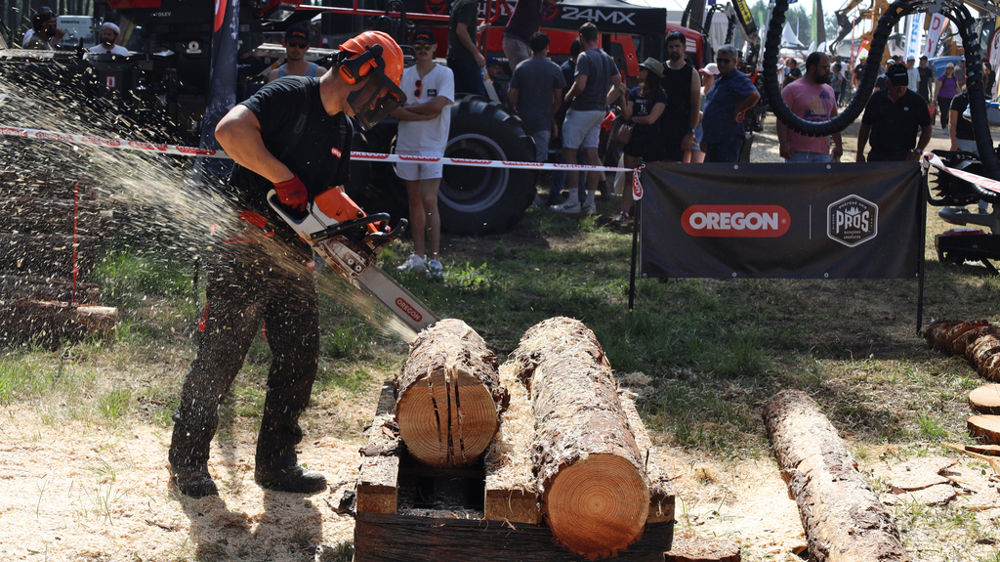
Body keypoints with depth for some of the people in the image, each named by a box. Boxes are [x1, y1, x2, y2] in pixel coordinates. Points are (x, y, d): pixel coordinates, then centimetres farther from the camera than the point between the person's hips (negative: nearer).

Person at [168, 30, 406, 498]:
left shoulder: (341, 133, 16)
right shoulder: (290, 96, -10)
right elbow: (230, 130, -26)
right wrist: (285, 179, -25)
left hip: (293, 257, 8)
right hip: (246, 249, -8)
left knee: (299, 358, 6)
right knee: (221, 353, -4)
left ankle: (277, 463, 17)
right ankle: (187, 462, 8)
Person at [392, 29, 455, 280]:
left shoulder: (444, 74, -1)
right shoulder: (404, 75, 10)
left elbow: (437, 105, -15)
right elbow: (394, 111, -1)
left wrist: (408, 108, -4)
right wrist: (424, 114, -13)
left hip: (432, 146, -5)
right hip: (407, 145, 5)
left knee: (429, 201, -13)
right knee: (415, 201, 9)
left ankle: (435, 259, -12)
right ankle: (418, 257, 14)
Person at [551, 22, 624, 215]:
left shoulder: (585, 57, -14)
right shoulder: (607, 58, 12)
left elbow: (580, 85, -23)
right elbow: (618, 85, 16)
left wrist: (568, 97, -6)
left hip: (582, 110, -8)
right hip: (600, 112, 8)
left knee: (569, 152, -2)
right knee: (592, 154, 7)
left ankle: (573, 201, -6)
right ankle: (590, 202, 7)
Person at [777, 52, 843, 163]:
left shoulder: (829, 90, 17)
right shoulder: (792, 89, -3)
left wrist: (838, 145, 21)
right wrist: (783, 144, -17)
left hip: (822, 153, 6)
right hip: (798, 153, -6)